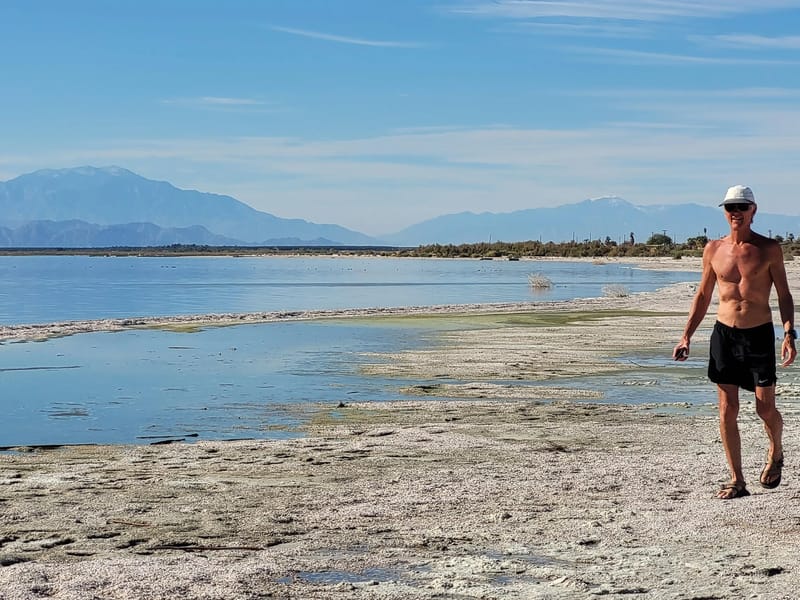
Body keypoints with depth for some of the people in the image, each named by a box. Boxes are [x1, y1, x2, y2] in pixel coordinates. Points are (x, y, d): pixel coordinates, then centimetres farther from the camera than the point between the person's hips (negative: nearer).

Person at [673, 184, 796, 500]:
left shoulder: (769, 249, -2)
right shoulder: (713, 249, 5)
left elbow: (784, 296, 1)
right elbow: (703, 296, 12)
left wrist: (789, 334, -12)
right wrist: (686, 337, 6)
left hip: (760, 335, -2)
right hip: (724, 334, 2)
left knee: (765, 408, 2)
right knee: (727, 411, 0)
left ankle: (776, 453, 34)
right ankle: (737, 481, 8)